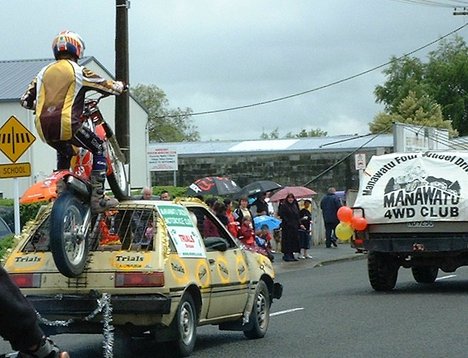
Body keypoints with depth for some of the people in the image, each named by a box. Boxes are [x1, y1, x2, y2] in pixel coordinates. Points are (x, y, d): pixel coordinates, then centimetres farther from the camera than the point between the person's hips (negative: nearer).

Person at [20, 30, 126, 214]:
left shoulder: (44, 72, 17)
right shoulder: (78, 71, 2)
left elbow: (25, 100, 19)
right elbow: (108, 86, 5)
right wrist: (120, 86, 28)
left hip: (44, 129, 6)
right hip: (67, 125, -6)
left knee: (63, 153, 35)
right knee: (99, 149, 12)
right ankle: (97, 197, 2)